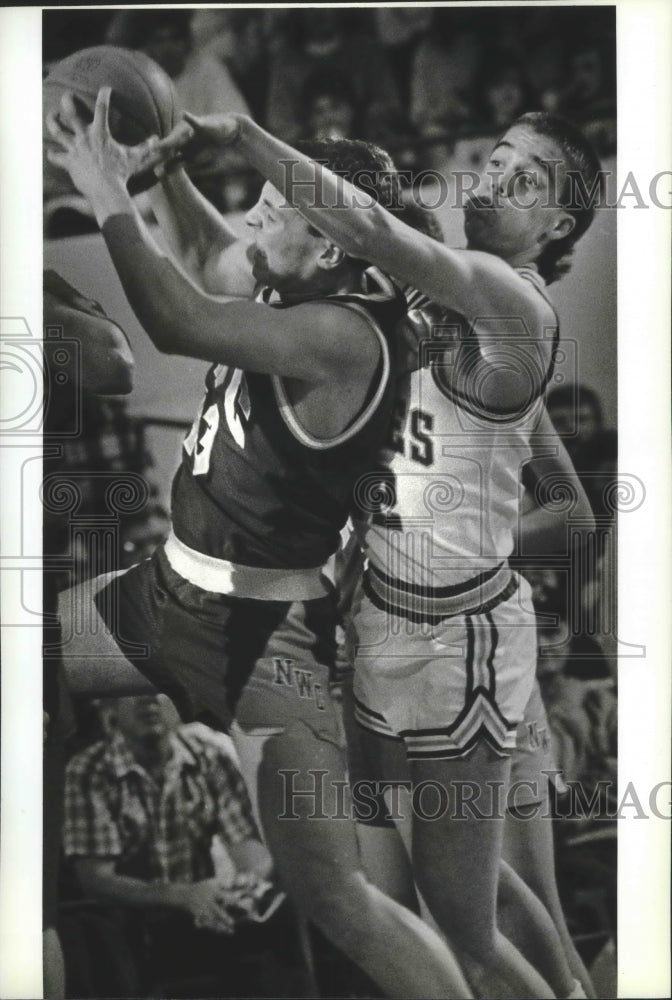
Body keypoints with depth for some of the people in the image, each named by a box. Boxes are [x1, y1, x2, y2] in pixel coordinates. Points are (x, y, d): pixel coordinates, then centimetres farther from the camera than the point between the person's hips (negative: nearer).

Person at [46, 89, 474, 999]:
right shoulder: (299, 298, 3)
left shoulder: (342, 336, -24)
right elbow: (213, 253, 24)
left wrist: (109, 197, -22)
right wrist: (164, 168, 9)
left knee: (334, 898, -12)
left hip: (263, 625, -9)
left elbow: (179, 326, -34)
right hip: (171, 589, 10)